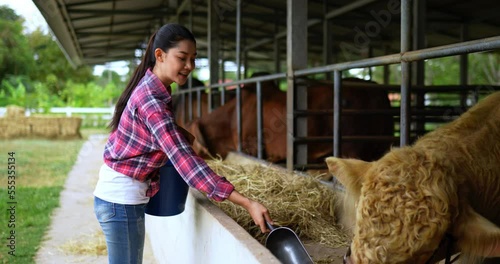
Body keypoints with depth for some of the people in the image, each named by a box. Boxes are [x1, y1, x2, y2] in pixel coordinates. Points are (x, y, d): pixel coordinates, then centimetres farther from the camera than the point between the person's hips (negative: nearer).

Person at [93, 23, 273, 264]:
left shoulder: (151, 89, 4)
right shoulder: (151, 100, -25)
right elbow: (185, 161, -32)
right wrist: (247, 203, -36)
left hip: (118, 194, 9)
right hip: (121, 198, -9)